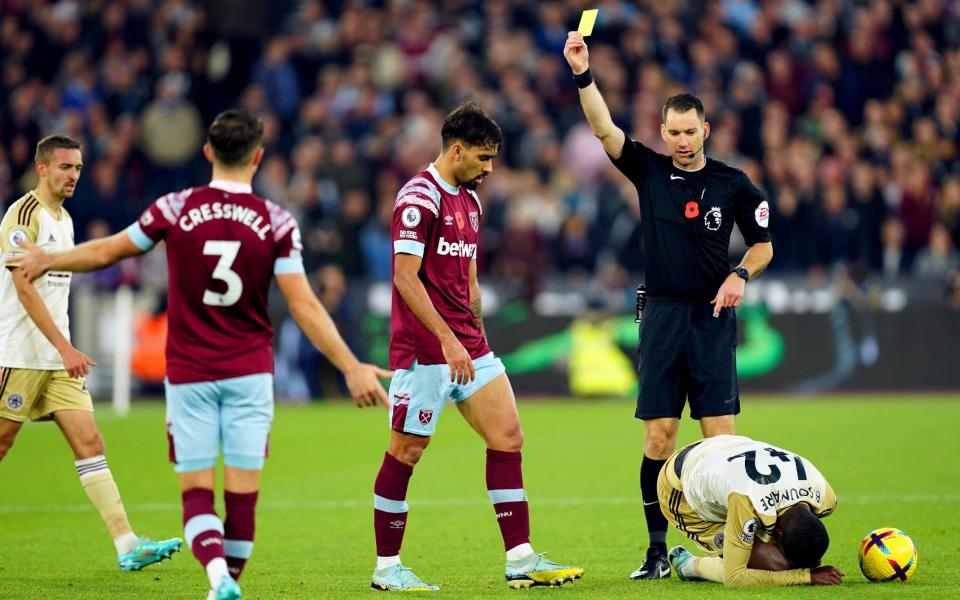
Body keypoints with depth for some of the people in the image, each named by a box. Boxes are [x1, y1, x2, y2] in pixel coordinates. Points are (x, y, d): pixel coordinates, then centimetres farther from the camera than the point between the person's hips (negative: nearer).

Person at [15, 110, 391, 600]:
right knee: (242, 492, 8)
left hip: (189, 375, 0)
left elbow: (105, 253, 7)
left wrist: (48, 261, 25)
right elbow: (304, 308, -9)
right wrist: (352, 368, -5)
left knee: (196, 493, 0)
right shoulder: (277, 223, -7)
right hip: (249, 374, 0)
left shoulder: (175, 209, -6)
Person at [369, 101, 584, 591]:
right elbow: (406, 278, -20)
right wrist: (448, 340, -23)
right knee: (406, 451, -1)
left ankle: (520, 558, 4)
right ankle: (386, 567, 8)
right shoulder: (419, 198, -13)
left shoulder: (469, 200, 15)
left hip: (467, 348, 9)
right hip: (423, 349, -9)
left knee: (508, 438, 2)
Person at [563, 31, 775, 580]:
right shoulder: (650, 171, 5)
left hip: (713, 317, -1)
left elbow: (763, 245, 10)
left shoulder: (733, 184, 2)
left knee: (720, 432, -7)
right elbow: (604, 129, -8)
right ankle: (658, 549, 4)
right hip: (662, 315, 1)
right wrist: (583, 74, -20)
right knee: (659, 436, -1)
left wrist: (740, 276, -10)